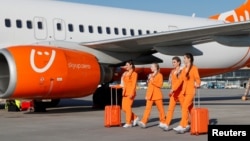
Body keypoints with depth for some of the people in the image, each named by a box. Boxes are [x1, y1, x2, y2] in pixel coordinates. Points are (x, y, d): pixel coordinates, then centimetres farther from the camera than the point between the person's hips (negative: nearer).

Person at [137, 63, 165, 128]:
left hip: (157, 95, -5)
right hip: (150, 95, 5)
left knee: (160, 109, 5)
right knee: (147, 108, -7)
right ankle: (143, 122, -16)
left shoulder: (159, 75, -2)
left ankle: (162, 122, 18)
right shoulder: (150, 75, 18)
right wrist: (147, 95, 15)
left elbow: (160, 84, -12)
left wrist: (153, 81, -19)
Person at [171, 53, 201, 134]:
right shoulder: (184, 69, 14)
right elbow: (180, 80, 12)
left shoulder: (194, 68, -6)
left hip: (191, 90, -7)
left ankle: (182, 126, -18)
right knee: (189, 108, 12)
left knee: (185, 107, -15)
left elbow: (197, 78, -5)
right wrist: (174, 89, 6)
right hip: (184, 90, 7)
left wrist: (197, 84, -25)